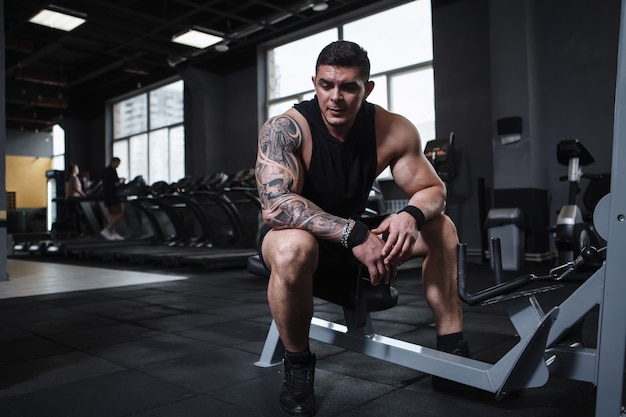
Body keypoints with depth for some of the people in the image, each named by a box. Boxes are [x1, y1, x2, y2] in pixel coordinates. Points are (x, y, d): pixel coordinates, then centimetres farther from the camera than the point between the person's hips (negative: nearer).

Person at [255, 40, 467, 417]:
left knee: (441, 228, -10)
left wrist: (412, 215, -31)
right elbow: (275, 205, -37)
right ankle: (297, 365, -14)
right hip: (296, 234, -4)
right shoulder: (285, 129, -24)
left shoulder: (393, 130, -13)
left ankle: (454, 349, 2)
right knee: (292, 248, -40)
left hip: (354, 233, 4)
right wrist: (353, 234, -43)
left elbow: (433, 190, -7)